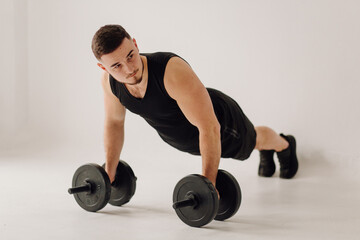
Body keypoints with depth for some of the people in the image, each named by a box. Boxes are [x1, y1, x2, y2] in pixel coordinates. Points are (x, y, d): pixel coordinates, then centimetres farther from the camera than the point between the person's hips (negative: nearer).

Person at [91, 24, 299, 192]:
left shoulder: (174, 71, -47)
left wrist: (208, 183, -42)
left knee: (253, 141, 30)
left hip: (223, 123, -5)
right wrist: (109, 172, -3)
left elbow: (209, 128, -43)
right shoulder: (109, 81, -27)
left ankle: (285, 144, 65)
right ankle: (265, 152, 70)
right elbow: (114, 122, -7)